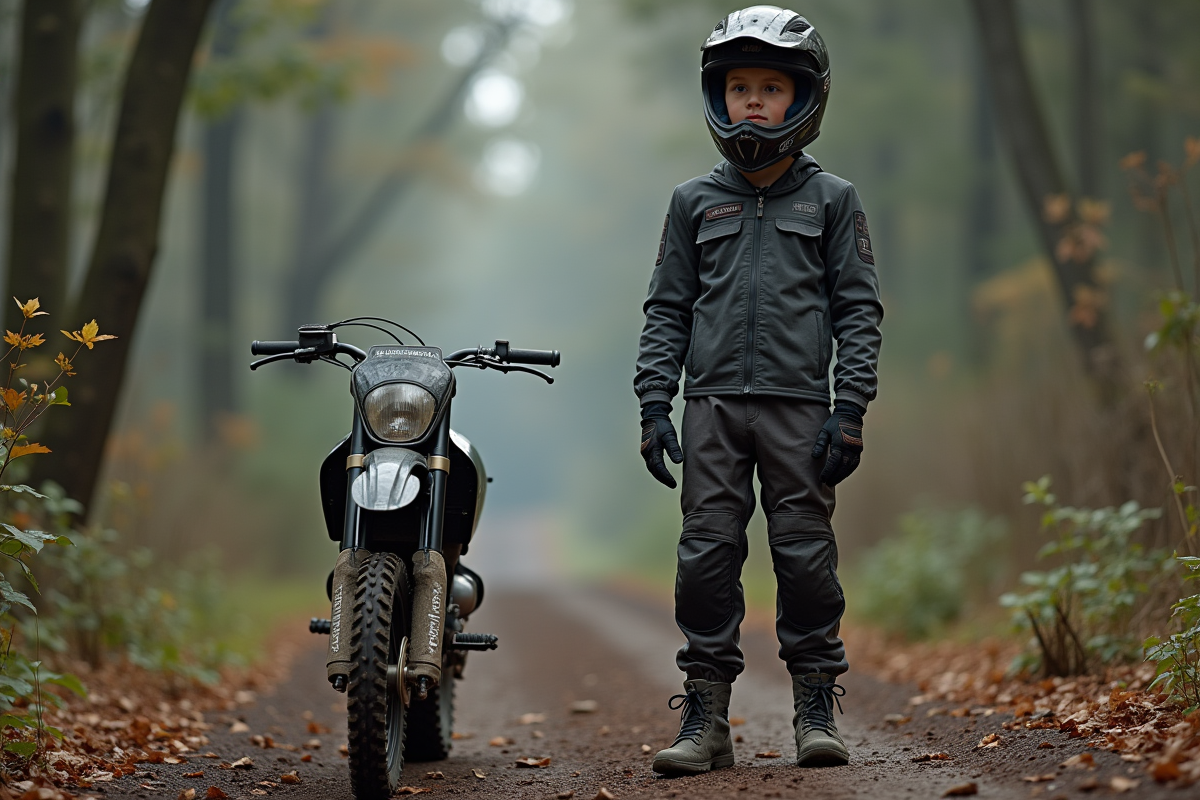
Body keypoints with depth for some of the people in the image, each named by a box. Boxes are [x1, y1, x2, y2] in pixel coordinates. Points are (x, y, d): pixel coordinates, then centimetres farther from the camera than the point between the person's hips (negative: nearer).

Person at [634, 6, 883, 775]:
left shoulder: (832, 200, 9)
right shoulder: (694, 202, 14)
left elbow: (859, 309, 5)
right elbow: (667, 309, 13)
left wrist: (851, 411, -4)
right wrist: (654, 406, 2)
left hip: (798, 405, -1)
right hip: (712, 404, 2)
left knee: (806, 555, -2)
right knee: (707, 556, -1)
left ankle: (817, 709, 8)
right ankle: (707, 717, 3)